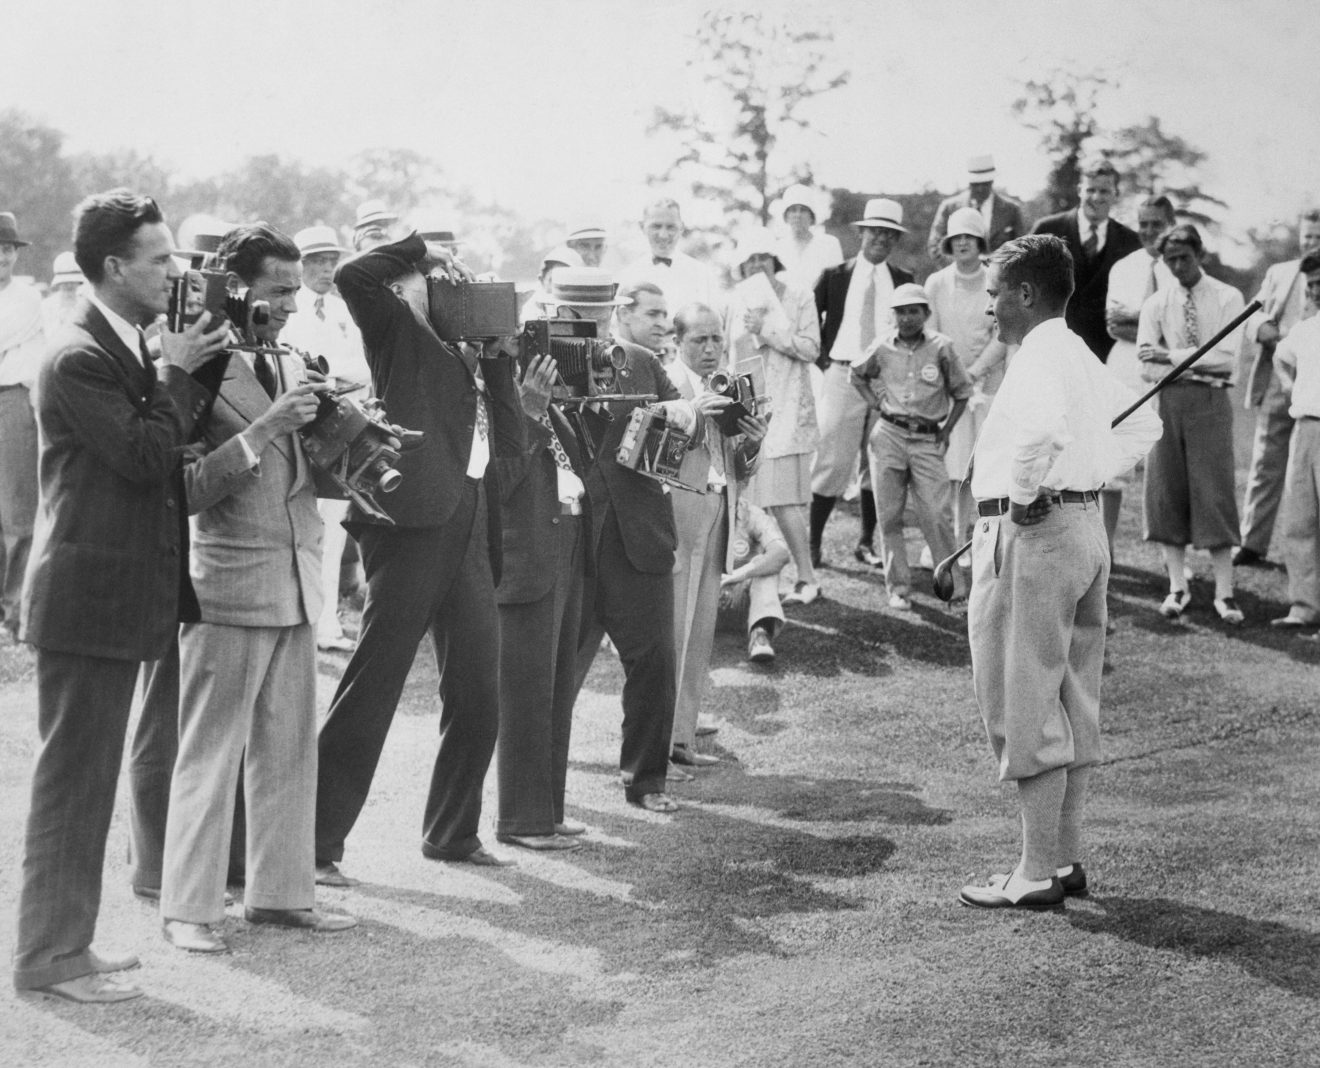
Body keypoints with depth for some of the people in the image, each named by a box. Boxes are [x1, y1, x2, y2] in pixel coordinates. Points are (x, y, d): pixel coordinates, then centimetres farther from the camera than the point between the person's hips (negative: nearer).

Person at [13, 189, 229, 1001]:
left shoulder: (133, 349, 13)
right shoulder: (79, 359, -17)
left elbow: (181, 438, 12)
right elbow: (147, 454, -22)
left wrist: (206, 362, 1)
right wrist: (178, 371, -12)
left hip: (121, 599, 10)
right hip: (87, 599, -10)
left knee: (90, 780, 16)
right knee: (73, 779, -3)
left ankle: (67, 941, 26)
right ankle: (51, 955, 6)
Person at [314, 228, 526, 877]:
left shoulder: (465, 355, 20)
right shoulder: (397, 333, 4)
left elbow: (514, 439, 11)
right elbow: (351, 276, -14)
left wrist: (495, 357, 6)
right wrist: (423, 248, -4)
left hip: (470, 531, 7)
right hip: (411, 524, -7)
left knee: (478, 696, 11)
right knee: (371, 688, -6)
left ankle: (452, 833, 26)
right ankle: (317, 843, 0)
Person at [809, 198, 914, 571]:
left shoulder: (903, 282, 9)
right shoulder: (834, 276, 4)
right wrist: (821, 356, 3)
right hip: (842, 375, -2)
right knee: (832, 459, -6)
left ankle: (867, 542, 16)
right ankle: (812, 541, 3)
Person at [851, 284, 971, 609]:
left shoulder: (941, 348, -3)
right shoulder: (883, 347, 2)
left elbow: (961, 393, 7)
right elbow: (857, 375, 21)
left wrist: (946, 432, 4)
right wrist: (873, 403, 8)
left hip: (927, 439, -2)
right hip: (888, 435, 2)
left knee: (937, 516, -8)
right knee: (889, 515, 3)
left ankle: (954, 588, 1)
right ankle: (898, 588, 12)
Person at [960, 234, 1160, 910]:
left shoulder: (1039, 356, -14)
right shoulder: (1081, 355, 16)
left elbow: (1041, 425, -35)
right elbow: (1143, 424, 28)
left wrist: (1025, 491, -21)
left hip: (1030, 532, -10)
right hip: (1086, 524, 10)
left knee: (1025, 708, -4)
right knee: (1074, 706, 14)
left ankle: (1037, 874, 0)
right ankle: (1067, 857, 22)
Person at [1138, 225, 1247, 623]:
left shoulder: (1228, 299, 1)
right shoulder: (1156, 304, 8)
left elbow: (1225, 357, -10)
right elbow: (1149, 367, -2)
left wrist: (1170, 356, -10)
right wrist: (1198, 362, -13)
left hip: (1210, 402, -3)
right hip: (1167, 400, 3)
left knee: (1214, 493, -4)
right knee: (1167, 493, 4)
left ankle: (1224, 593, 1)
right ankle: (1177, 587, 13)